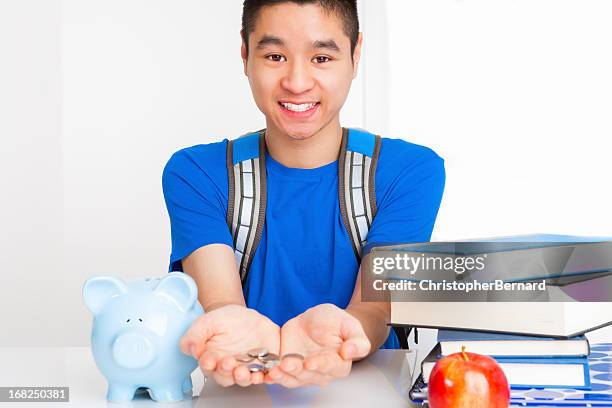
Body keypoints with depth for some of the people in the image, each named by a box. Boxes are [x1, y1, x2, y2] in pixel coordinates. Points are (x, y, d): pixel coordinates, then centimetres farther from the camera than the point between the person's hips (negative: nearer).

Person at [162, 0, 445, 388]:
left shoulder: (411, 171, -1)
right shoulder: (194, 174, 0)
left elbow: (375, 308, -13)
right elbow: (217, 297, -13)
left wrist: (333, 329, -35)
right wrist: (233, 325, -36)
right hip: (241, 389, 0)